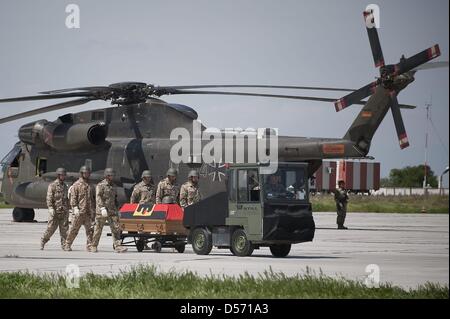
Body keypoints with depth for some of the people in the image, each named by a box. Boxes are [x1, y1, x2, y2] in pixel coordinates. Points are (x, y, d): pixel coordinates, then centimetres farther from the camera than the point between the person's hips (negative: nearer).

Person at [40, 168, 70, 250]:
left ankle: (64, 245, 2)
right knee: (51, 228, -3)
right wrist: (51, 208, -21)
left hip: (64, 212, 5)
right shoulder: (52, 185, -4)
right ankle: (43, 241, 13)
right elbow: (49, 198, -10)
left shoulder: (65, 186, 15)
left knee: (64, 228, 0)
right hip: (55, 211, -5)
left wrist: (67, 209, 18)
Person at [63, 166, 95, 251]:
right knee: (74, 229, -1)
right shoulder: (76, 185, 0)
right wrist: (75, 208, -18)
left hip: (89, 212, 5)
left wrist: (94, 209, 17)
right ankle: (67, 245, 9)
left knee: (90, 230, -2)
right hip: (80, 212, -5)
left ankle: (89, 246, -1)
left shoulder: (90, 186, 19)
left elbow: (93, 198, 24)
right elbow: (73, 198, -7)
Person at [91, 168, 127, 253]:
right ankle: (94, 246, 12)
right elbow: (98, 197, -14)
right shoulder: (101, 185, -5)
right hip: (101, 211, -6)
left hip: (112, 211, 6)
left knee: (116, 228, -5)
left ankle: (117, 246, -8)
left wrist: (116, 206, 22)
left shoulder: (113, 185, 17)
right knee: (98, 229, 1)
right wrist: (102, 208, -24)